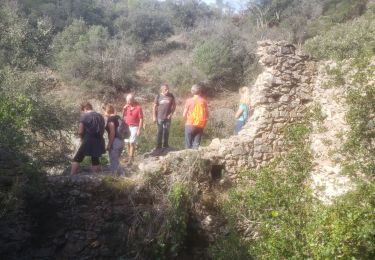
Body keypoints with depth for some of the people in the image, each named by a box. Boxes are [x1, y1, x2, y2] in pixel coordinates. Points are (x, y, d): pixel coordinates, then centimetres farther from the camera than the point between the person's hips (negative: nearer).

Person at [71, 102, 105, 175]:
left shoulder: (84, 116, -6)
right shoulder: (100, 116, 11)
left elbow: (80, 131, -10)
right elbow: (103, 130, 13)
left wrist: (82, 138, 7)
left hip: (88, 142, -5)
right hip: (98, 142, 6)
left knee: (76, 159, 5)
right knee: (95, 161, 17)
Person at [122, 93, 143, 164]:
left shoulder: (138, 107, -16)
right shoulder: (126, 106, 0)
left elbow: (141, 119, -13)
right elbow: (123, 116, 8)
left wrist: (139, 130, -14)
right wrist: (124, 109, -10)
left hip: (134, 127, -5)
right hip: (127, 126, 5)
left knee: (132, 143, -7)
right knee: (128, 142, 12)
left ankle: (131, 158, 2)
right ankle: (129, 156, 25)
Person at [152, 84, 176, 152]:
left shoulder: (171, 96, -2)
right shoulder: (158, 96, -5)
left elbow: (174, 105, 6)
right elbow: (154, 107, -1)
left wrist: (171, 113, -5)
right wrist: (154, 116, -5)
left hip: (167, 117, 2)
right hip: (160, 117, -2)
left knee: (166, 132, 11)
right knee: (160, 132, 2)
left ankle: (165, 145, 26)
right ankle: (158, 146, 11)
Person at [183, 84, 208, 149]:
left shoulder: (189, 101, -7)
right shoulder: (203, 101, 0)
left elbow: (184, 115, -5)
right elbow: (207, 115, 3)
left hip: (190, 125, -2)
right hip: (200, 126, 2)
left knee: (188, 145, 6)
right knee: (196, 145, 8)